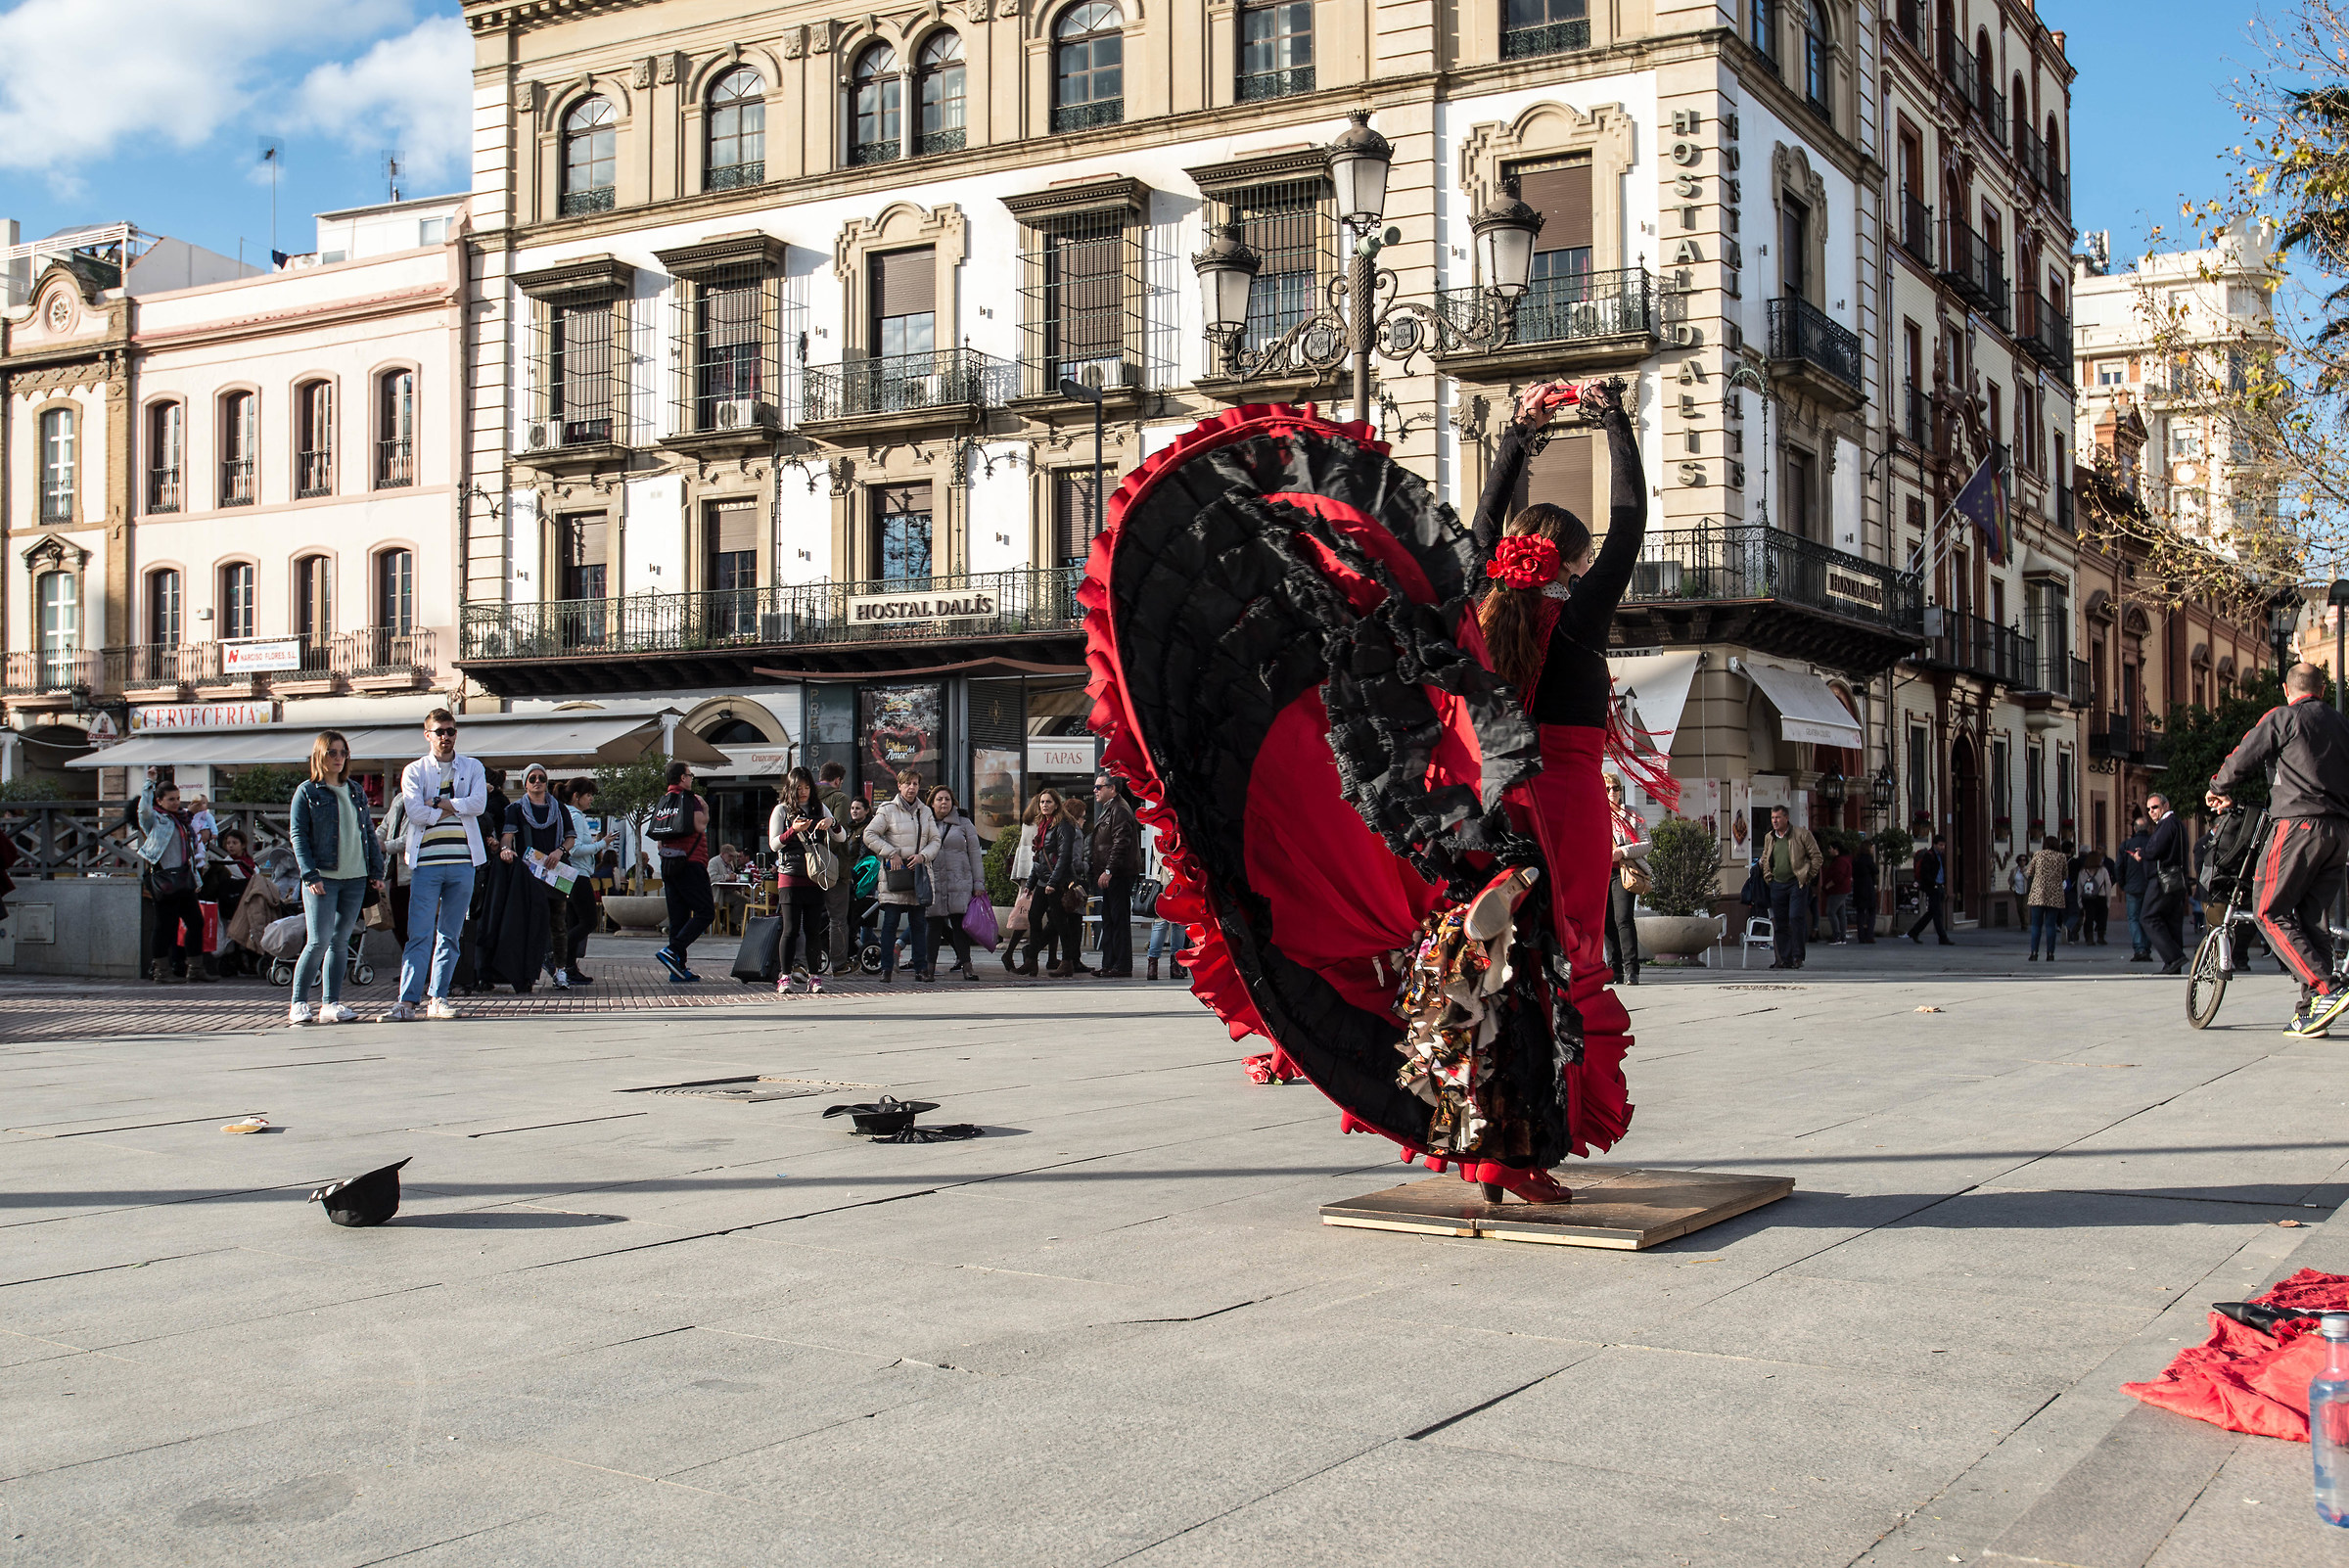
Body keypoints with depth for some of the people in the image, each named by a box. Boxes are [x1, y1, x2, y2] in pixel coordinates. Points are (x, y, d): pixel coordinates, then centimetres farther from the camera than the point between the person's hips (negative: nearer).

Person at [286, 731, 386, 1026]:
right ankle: (298, 1003, 0)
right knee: (319, 941, -10)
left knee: (341, 941, 5)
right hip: (321, 877, -5)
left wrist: (376, 872, 10)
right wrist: (310, 875, -14)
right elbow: (298, 835, -4)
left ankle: (331, 1004, 9)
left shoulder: (356, 791, 16)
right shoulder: (307, 791, 1)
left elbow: (369, 833, 18)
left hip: (355, 879, 5)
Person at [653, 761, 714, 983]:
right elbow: (699, 825, -16)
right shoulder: (688, 797, -7)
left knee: (678, 916, 8)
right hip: (690, 863, -8)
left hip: (668, 863, 8)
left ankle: (678, 969, 5)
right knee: (705, 912, -7)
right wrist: (705, 809, 1)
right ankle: (672, 950, -20)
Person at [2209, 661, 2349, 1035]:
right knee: (2314, 917, 9)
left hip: (2299, 822, -6)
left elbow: (2242, 761, 1)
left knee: (2270, 911, -2)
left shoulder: (2282, 718, 0)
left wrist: (2221, 791, 19)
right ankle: (2311, 1011, 5)